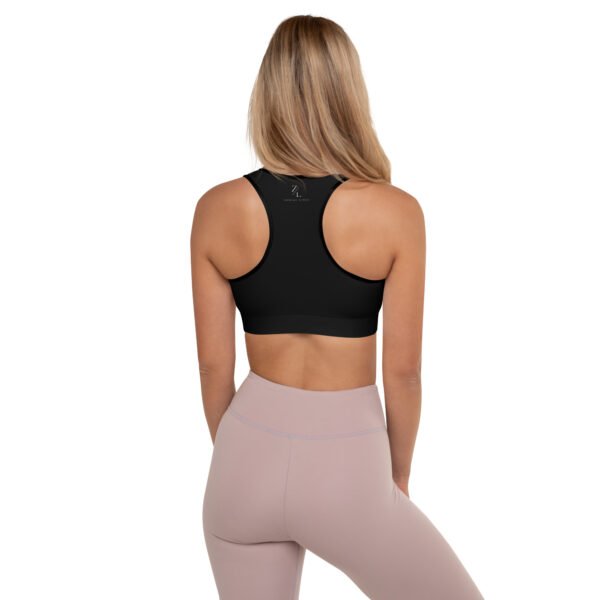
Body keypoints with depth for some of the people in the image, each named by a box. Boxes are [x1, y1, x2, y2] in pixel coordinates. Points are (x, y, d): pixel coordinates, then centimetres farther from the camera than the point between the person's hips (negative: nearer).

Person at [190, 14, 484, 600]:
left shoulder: (217, 209, -6)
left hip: (249, 457, 3)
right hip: (344, 463, -3)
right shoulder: (395, 211, -13)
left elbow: (214, 364, 0)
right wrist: (398, 474, 10)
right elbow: (402, 371, -7)